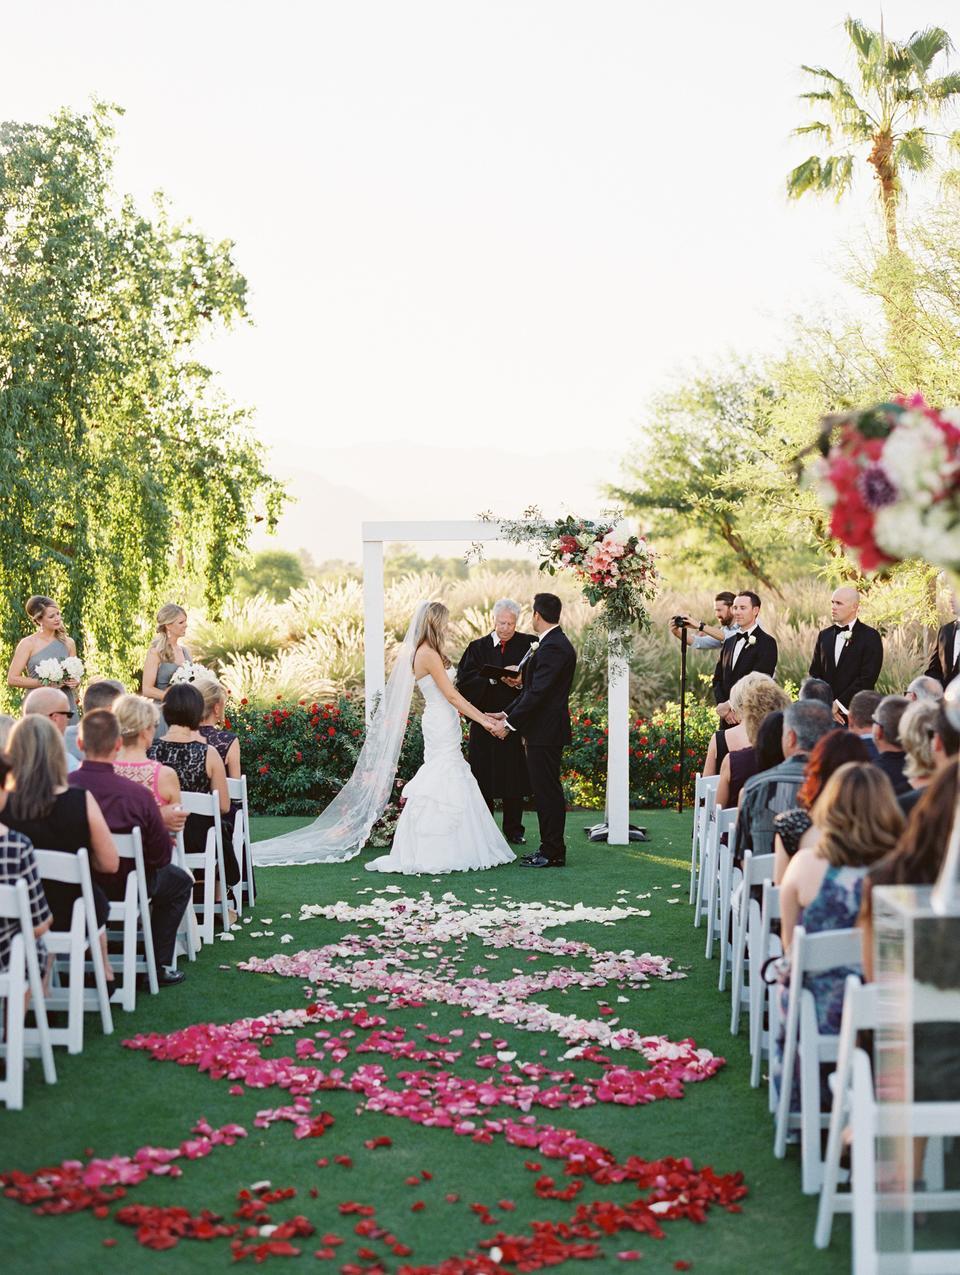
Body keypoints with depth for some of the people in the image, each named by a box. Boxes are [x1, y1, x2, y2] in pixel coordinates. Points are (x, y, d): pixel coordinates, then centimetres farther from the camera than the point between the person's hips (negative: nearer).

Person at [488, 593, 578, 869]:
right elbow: (532, 689, 18)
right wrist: (507, 714, 14)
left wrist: (510, 722, -19)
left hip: (545, 732, -10)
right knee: (545, 791, 13)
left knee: (547, 791, -5)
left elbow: (537, 692, -23)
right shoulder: (555, 643, 15)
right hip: (543, 731, 10)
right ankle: (550, 848, 19)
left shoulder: (552, 647, -18)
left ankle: (552, 853, 1)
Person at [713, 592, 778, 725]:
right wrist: (722, 706, -4)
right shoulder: (729, 643, 17)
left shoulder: (766, 643, -6)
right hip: (727, 719, 6)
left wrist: (729, 705, -13)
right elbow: (718, 679, 13)